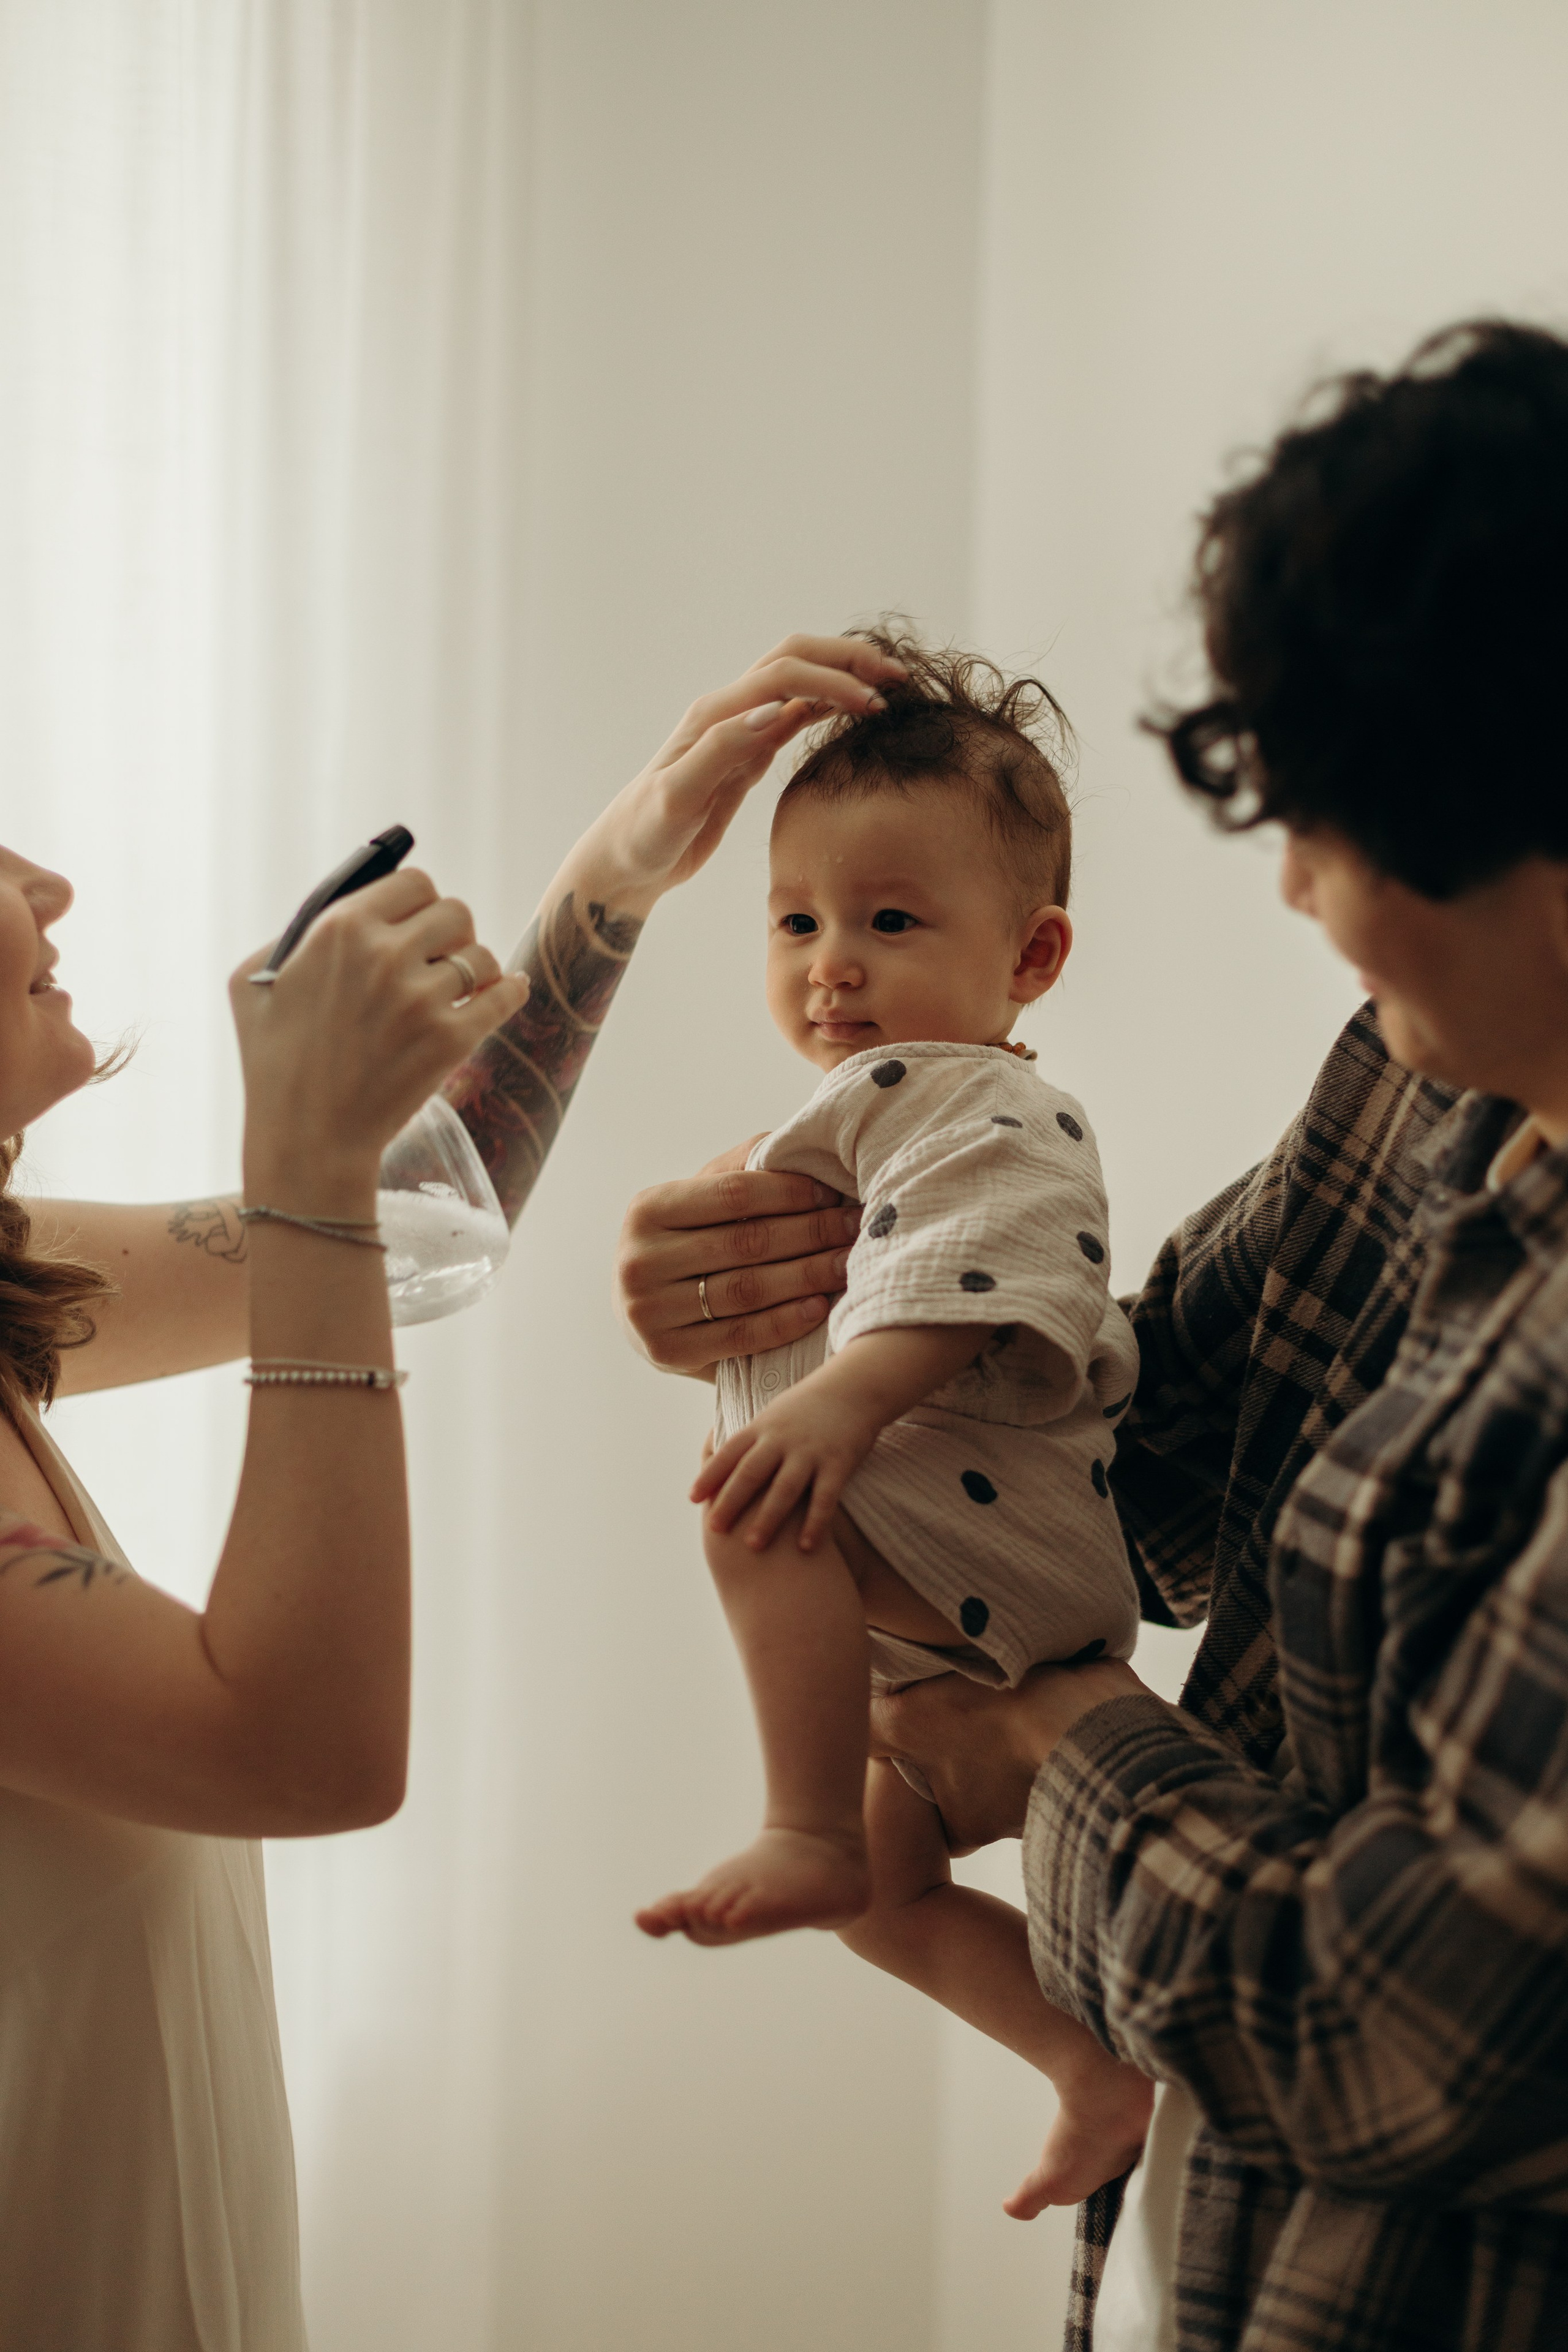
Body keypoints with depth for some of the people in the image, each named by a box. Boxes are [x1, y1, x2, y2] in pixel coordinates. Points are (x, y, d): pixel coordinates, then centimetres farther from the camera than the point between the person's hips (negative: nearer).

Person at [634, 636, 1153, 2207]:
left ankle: (805, 1835, -27)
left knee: (757, 1510, -33)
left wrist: (843, 1398, -44)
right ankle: (1094, 2053, 25)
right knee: (887, 1886, 19)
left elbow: (961, 1273, -33)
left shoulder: (976, 1105, -14)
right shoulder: (883, 1108, 19)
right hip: (948, 1605, 11)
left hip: (990, 1527, -11)